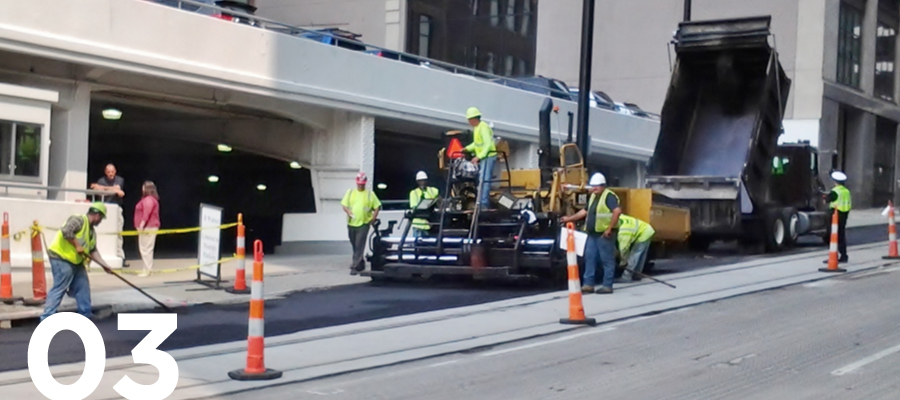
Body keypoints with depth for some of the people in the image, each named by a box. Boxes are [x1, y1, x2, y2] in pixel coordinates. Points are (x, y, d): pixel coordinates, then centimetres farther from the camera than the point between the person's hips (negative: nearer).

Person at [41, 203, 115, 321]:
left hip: (76, 261, 10)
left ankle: (86, 313, 26)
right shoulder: (79, 220, -13)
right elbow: (66, 231, -27)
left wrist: (104, 265, 10)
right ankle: (46, 318, -9)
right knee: (59, 288, -11)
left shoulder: (92, 232, 17)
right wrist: (77, 246, -21)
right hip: (61, 258, -10)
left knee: (83, 287, 14)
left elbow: (93, 251, 17)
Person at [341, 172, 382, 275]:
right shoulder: (350, 192, 8)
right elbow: (344, 205, 6)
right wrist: (349, 212, -13)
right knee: (355, 246, 13)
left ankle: (355, 267, -14)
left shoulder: (370, 194, 2)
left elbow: (377, 207, 4)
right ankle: (361, 265, 28)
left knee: (359, 247, -12)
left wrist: (373, 219, -5)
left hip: (364, 224, -4)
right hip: (351, 224, 4)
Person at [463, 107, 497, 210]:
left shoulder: (483, 127, -15)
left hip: (488, 157, -10)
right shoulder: (476, 128, 15)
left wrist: (479, 157, -24)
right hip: (482, 158, 10)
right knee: (481, 180, 10)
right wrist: (467, 149, 12)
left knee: (484, 180, -14)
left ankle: (483, 204, -17)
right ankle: (485, 203, 14)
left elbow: (488, 144, -21)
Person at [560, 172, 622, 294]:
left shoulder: (609, 196, -12)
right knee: (589, 258, 9)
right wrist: (569, 218, 24)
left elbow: (617, 211, -24)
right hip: (593, 234, 9)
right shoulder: (593, 196, 18)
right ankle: (588, 285, 13)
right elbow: (585, 212, 27)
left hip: (604, 234, -9)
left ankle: (607, 286, 1)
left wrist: (609, 228, -24)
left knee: (607, 260, -3)